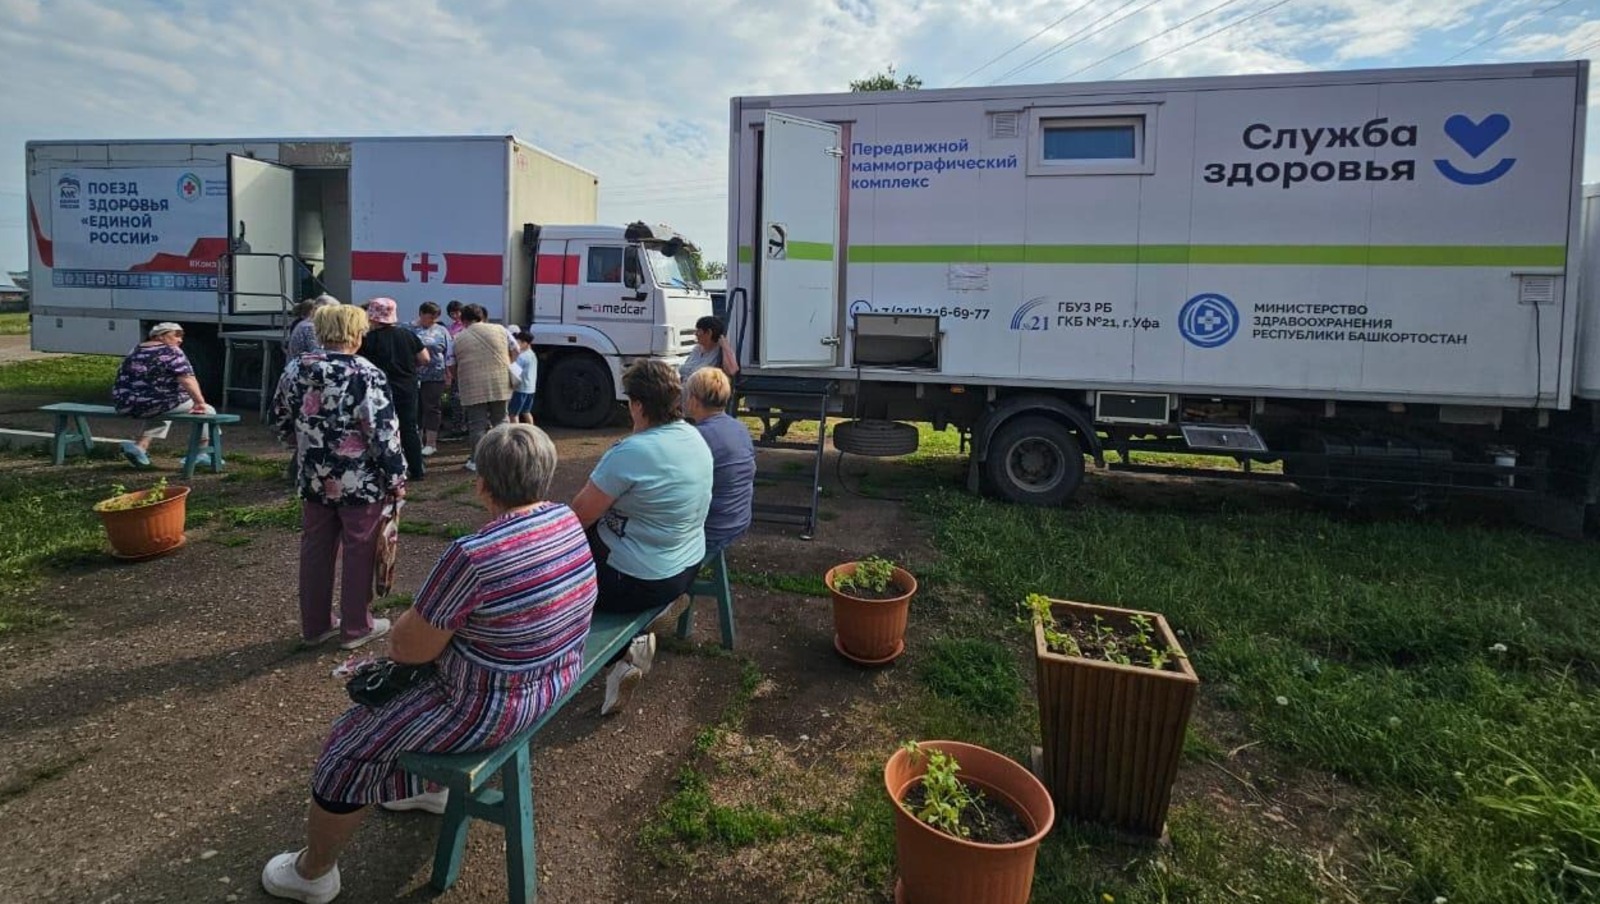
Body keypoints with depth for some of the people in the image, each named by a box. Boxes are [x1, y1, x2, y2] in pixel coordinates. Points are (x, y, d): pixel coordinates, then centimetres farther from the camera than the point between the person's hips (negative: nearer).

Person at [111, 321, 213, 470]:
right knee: (206, 411, 9)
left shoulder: (135, 350, 16)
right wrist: (200, 402, -15)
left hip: (126, 405, 8)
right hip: (153, 403, -8)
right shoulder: (170, 352, -8)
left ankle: (140, 446, 21)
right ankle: (202, 454, 8)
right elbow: (188, 380, -19)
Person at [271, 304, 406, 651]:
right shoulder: (367, 375, -19)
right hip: (361, 482, -6)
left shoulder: (295, 369, 1)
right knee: (358, 554, 8)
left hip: (314, 479, 6)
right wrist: (396, 478, -10)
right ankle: (356, 627, 20)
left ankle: (315, 624, 30)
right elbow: (384, 433, -20)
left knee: (315, 551, 17)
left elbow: (281, 421, 12)